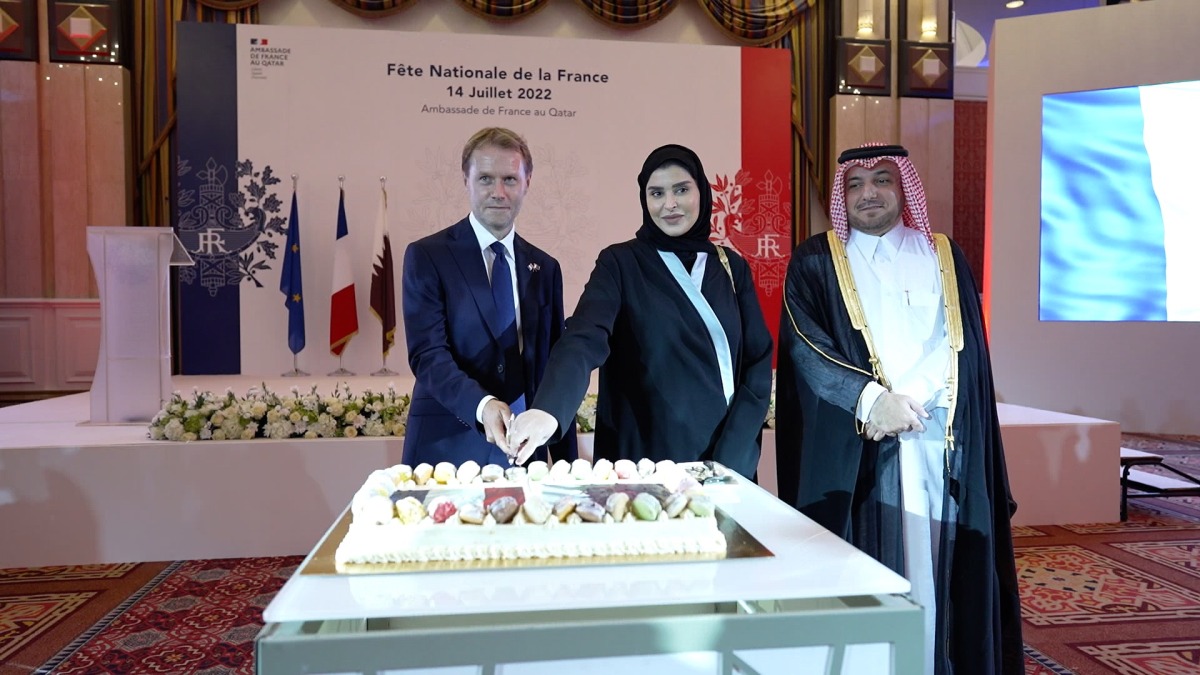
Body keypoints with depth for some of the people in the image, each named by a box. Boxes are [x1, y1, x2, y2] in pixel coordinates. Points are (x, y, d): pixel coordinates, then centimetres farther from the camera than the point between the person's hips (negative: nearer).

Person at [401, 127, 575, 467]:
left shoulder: (545, 268, 10)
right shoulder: (426, 256, -3)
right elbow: (427, 353, -12)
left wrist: (566, 465, 5)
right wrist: (482, 405, -29)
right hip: (448, 449, -3)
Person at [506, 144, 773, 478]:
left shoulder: (731, 266, 5)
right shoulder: (620, 263, -6)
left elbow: (758, 360, 2)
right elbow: (584, 339, -22)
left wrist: (730, 456, -10)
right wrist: (547, 410, -41)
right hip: (645, 461, -3)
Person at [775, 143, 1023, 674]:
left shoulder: (944, 258, 14)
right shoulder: (815, 262, 6)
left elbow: (960, 344, 3)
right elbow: (805, 347, -6)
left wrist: (908, 399, -13)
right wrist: (872, 400, -19)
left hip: (938, 443, 2)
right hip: (851, 446, -2)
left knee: (934, 567, 3)